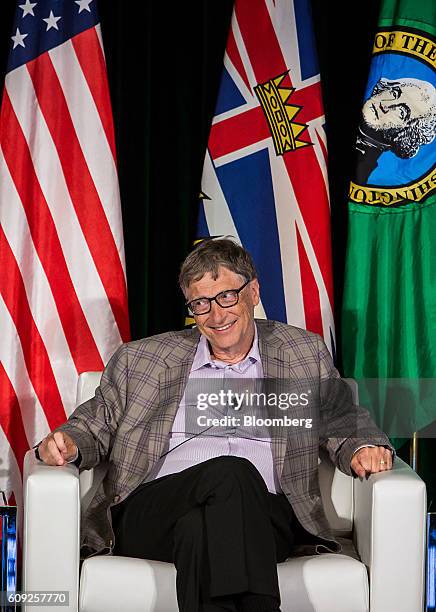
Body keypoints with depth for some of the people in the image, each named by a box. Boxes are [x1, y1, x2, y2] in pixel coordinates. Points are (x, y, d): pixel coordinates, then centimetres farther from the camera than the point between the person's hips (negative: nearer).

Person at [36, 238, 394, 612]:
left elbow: (343, 419, 24)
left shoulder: (306, 355, 21)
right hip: (151, 511, 0)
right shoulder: (142, 360, 20)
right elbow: (97, 422, 23)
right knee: (230, 472, -34)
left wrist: (364, 448, 0)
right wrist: (69, 443, -1)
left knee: (200, 528, -37)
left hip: (263, 519, 0)